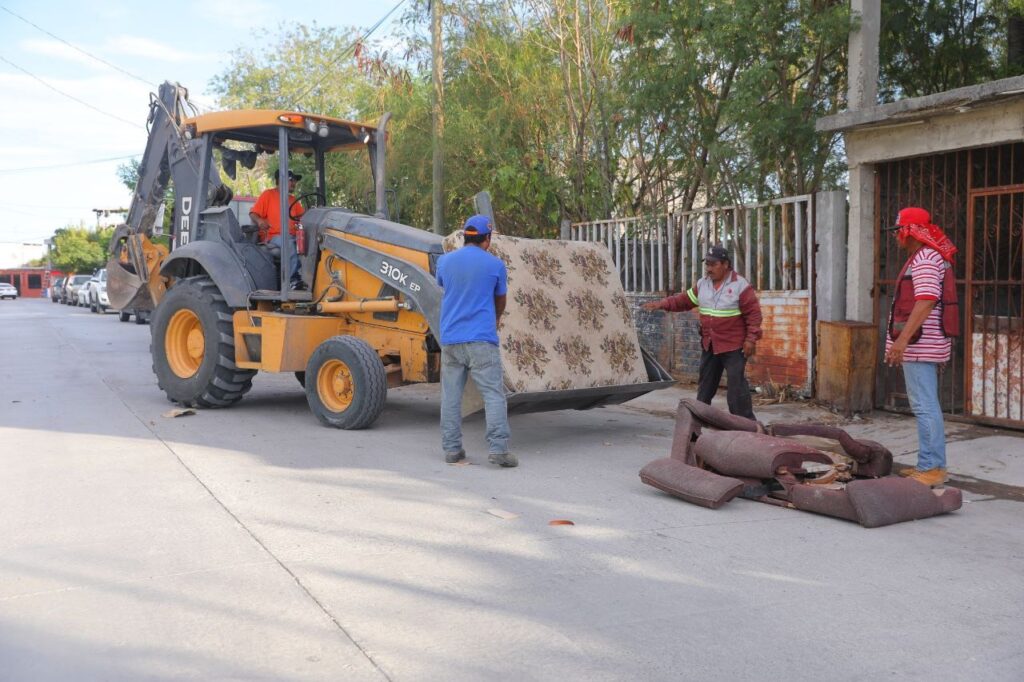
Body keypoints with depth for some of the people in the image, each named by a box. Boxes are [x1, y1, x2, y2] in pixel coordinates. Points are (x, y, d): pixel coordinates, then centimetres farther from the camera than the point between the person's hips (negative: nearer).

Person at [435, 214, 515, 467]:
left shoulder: (445, 261, 8)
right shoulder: (495, 265, 0)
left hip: (450, 339, 4)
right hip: (481, 339, -4)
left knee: (451, 395, 9)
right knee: (493, 393, -3)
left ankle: (451, 449, 11)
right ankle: (498, 448, -9)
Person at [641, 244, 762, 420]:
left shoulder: (740, 286, -12)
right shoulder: (702, 285, 7)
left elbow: (754, 314, -13)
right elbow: (683, 300, 10)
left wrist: (751, 339, -19)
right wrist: (661, 304, -2)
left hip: (734, 347, -6)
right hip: (709, 346, 7)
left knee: (736, 386, -7)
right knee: (705, 385, 16)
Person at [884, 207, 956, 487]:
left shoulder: (924, 258, -13)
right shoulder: (925, 257, 20)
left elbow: (925, 302, -24)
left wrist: (902, 338, -28)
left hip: (920, 345, -11)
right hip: (921, 345, 11)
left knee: (924, 407, -9)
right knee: (926, 406, 13)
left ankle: (931, 469, -8)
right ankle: (932, 465, 20)